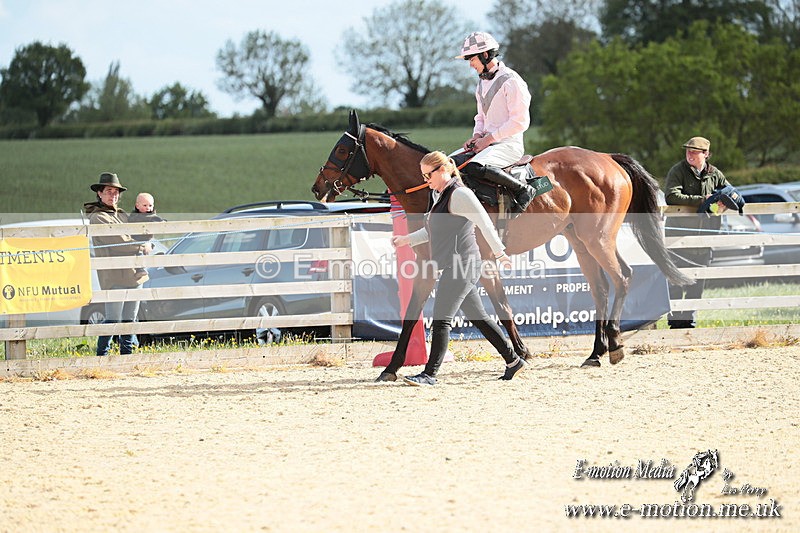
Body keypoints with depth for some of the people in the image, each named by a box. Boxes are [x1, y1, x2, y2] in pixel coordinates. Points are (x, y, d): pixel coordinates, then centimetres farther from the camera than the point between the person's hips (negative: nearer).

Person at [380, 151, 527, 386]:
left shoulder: (459, 194, -12)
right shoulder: (438, 195, 18)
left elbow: (484, 223, -12)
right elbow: (433, 231, 29)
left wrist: (499, 253, -9)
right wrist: (408, 240, 19)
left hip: (462, 264, -10)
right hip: (453, 268, 10)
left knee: (441, 319, -12)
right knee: (479, 317, 13)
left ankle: (430, 373, -14)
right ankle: (513, 360, 20)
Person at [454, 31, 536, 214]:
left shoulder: (511, 81, -12)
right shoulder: (482, 83, 17)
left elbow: (520, 122, -16)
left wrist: (489, 139, -16)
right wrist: (477, 136, 4)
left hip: (509, 144, -9)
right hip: (486, 142, 9)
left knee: (474, 168, -35)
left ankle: (523, 190, -21)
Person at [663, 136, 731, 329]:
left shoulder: (714, 174, 9)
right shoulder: (678, 171, -5)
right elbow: (672, 196, -18)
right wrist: (701, 200, -21)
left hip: (704, 234, 4)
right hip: (679, 232, -4)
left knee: (697, 283, 9)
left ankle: (690, 320, 17)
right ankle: (675, 321, 1)